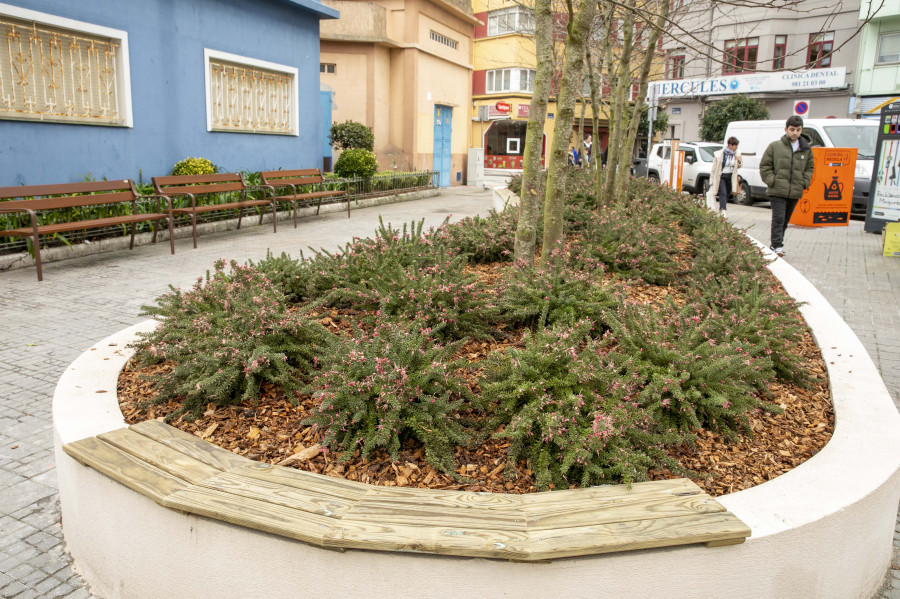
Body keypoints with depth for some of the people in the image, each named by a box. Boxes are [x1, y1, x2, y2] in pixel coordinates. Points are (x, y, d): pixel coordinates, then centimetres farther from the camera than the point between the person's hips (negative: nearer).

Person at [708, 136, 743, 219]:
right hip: (720, 176, -5)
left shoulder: (737, 154, 2)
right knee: (723, 193, -17)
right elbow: (714, 168, -7)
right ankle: (723, 210, -25)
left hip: (730, 177, 5)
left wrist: (739, 161, -9)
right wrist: (712, 180, -6)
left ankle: (721, 210, 25)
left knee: (727, 194, 10)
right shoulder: (719, 154, -13)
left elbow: (740, 166, 16)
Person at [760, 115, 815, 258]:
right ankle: (777, 246, -14)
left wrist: (804, 182, 5)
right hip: (777, 191, -4)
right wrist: (771, 180, -7)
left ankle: (776, 244, 22)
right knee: (778, 218, -14)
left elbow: (809, 167, 20)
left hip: (795, 193, 4)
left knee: (785, 220, 12)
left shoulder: (806, 149, 9)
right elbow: (764, 166, 2)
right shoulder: (775, 146, -1)